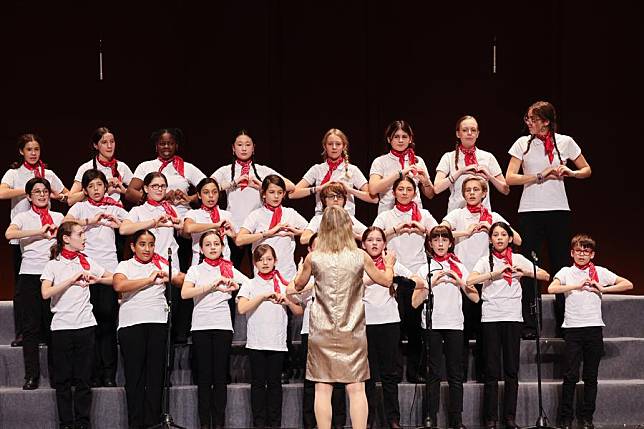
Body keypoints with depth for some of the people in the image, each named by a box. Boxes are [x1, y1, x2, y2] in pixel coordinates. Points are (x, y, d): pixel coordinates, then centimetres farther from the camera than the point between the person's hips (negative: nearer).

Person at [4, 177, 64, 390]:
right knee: (31, 326, -4)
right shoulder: (23, 217, 9)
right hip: (30, 275, -1)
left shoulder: (58, 217, 18)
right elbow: (9, 234, -12)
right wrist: (39, 232, -15)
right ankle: (31, 376, -1)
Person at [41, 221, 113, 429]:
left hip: (85, 325, 2)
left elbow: (113, 279, 13)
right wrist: (72, 279, -18)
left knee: (83, 378, 2)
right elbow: (46, 293, -14)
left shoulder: (87, 261, 10)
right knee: (63, 379, 2)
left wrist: (96, 280, -6)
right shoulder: (53, 265, 1)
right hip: (61, 326, -2)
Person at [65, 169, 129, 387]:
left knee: (108, 319, -4)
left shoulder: (114, 208, 15)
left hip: (109, 267, 1)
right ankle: (95, 374, 1)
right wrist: (90, 221, -14)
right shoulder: (80, 207, 11)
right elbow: (66, 223, -9)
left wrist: (118, 223, -5)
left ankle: (109, 374, -1)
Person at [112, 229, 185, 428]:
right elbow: (118, 285, -12)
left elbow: (184, 281, 12)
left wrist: (170, 277, -9)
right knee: (134, 374, -2)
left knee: (156, 373, 1)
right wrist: (149, 280, -12)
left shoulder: (161, 265, 18)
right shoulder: (125, 265, 9)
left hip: (158, 322, 2)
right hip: (131, 323, -2)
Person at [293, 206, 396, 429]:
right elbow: (386, 280, 9)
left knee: (323, 389, 4)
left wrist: (303, 266, 32)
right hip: (353, 333, 0)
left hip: (322, 333, 0)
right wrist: (389, 264, 30)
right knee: (356, 389, 4)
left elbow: (298, 285, 12)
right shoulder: (360, 256, -5)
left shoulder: (313, 258, -5)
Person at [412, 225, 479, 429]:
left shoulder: (460, 267, 10)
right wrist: (431, 284, -16)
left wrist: (461, 284, -14)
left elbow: (475, 298, 2)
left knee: (456, 376, 2)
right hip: (432, 326, -1)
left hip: (454, 325, 1)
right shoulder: (425, 269, 7)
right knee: (433, 374, -3)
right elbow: (415, 302, -3)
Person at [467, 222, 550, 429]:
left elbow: (546, 276, 5)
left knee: (512, 369, 1)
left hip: (512, 317, 1)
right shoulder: (485, 261, 7)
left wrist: (526, 272, -12)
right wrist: (494, 274, -22)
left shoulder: (518, 259, 11)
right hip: (490, 317, -1)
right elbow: (470, 280, -11)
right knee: (492, 369, -2)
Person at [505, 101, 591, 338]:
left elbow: (586, 170, 14)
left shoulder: (565, 142, 5)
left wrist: (570, 172, -6)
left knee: (561, 265, 2)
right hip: (529, 211, 0)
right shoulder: (523, 143, 4)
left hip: (558, 211, 0)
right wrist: (540, 176, -12)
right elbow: (510, 178, -3)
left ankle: (563, 323, 10)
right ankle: (529, 325, 2)